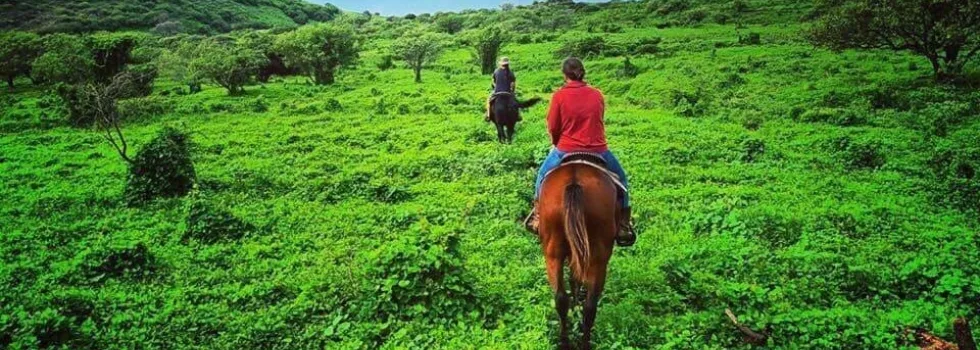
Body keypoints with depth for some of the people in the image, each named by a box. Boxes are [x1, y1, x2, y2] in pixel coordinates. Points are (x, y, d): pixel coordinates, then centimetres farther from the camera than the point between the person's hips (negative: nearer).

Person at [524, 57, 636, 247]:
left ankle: (537, 218, 36)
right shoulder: (597, 95, 0)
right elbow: (597, 122, 10)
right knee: (621, 180, 24)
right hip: (598, 150, 1)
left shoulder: (559, 96, -9)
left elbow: (552, 128, -3)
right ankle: (624, 228, 26)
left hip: (566, 151, -1)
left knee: (543, 176, 27)